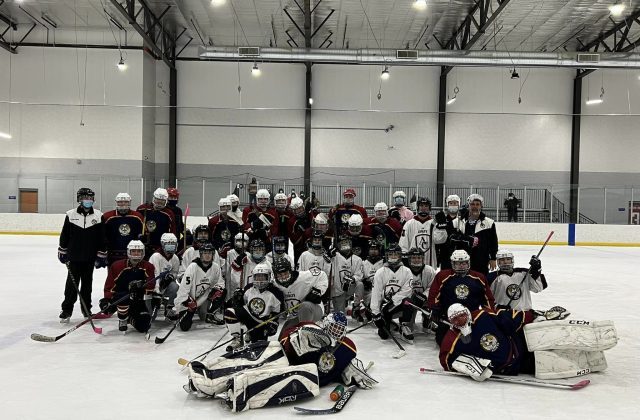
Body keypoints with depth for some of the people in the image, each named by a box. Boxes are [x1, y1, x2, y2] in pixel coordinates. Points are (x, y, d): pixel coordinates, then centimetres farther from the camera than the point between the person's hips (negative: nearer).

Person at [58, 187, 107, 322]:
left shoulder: (99, 216, -2)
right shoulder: (70, 215, -3)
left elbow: (102, 238, 0)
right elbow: (64, 235, 5)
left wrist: (102, 255, -1)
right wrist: (62, 252, 7)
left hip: (90, 258, 1)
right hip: (73, 257, -1)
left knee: (87, 283, 12)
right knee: (72, 283, 2)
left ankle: (86, 309, 23)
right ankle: (66, 310, 11)